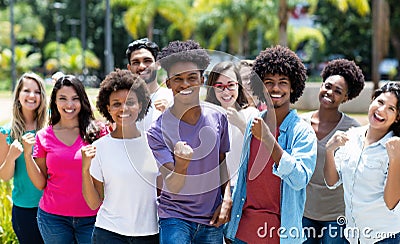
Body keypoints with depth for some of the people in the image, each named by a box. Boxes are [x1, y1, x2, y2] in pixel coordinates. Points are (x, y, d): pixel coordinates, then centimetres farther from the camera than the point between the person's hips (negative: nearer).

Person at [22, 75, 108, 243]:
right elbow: (40, 184, 5)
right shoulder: (44, 137, 4)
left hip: (91, 217, -1)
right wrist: (27, 154, -6)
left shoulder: (97, 131, -1)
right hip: (53, 217, 1)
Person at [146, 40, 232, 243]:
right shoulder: (158, 130, -11)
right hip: (175, 219, -3)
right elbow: (172, 186, -17)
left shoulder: (217, 118, 0)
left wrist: (227, 200, 3)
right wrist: (181, 164, -36)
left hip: (212, 219, 4)